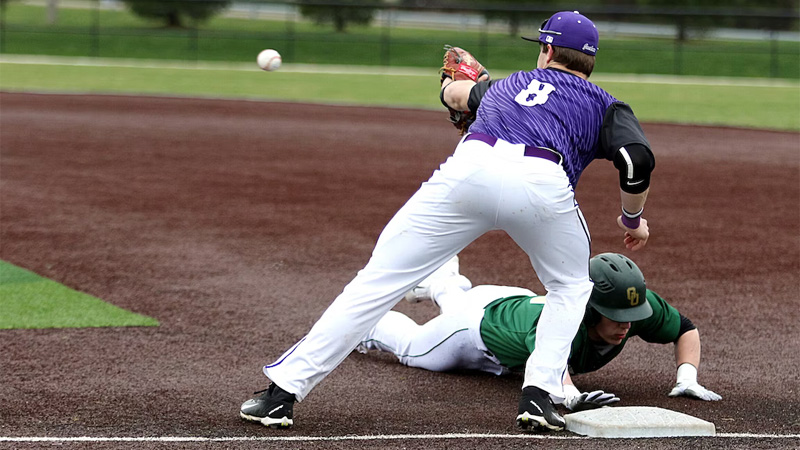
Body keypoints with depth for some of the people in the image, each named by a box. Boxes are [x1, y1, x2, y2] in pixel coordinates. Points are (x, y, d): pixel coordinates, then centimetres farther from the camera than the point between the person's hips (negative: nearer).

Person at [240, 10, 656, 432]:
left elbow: (455, 91, 58)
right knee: (570, 287, 27)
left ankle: (283, 391, -1)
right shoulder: (603, 104, 28)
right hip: (543, 182, -1)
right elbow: (638, 160, 9)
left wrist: (453, 85, 82)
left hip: (471, 169, 1)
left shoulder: (507, 84, 38)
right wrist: (633, 218, 26)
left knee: (379, 279, 4)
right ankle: (539, 393, 8)